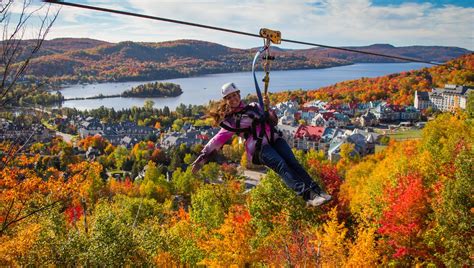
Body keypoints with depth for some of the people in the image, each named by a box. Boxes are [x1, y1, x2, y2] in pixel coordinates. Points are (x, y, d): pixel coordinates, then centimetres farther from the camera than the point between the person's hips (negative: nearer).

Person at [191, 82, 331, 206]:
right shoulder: (229, 120, 16)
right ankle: (308, 196, -41)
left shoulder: (254, 106, 26)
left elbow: (273, 121, 23)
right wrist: (203, 156, 1)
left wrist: (268, 107, 6)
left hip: (274, 138, 4)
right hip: (259, 146, -4)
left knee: (292, 162, -19)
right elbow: (219, 139, 10)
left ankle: (318, 191, -28)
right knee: (282, 166, -27)